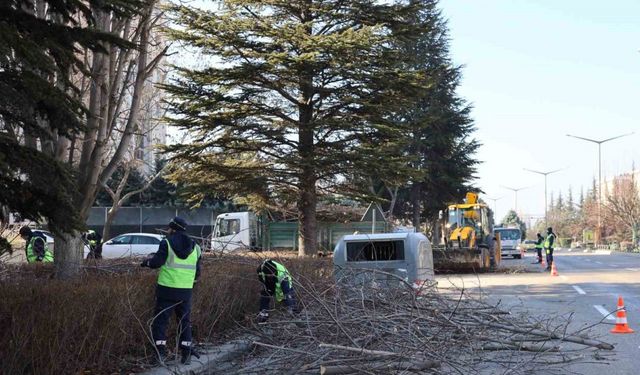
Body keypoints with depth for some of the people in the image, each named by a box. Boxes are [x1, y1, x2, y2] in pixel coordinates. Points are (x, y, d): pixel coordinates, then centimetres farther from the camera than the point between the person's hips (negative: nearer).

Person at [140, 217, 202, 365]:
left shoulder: (167, 242, -5)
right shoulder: (194, 246, 9)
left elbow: (157, 262, -13)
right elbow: (197, 272, 11)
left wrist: (146, 262, 7)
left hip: (167, 289, -4)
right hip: (186, 291, 4)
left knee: (160, 321, 5)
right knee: (185, 322, 12)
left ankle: (161, 353, -2)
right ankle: (186, 354, 9)